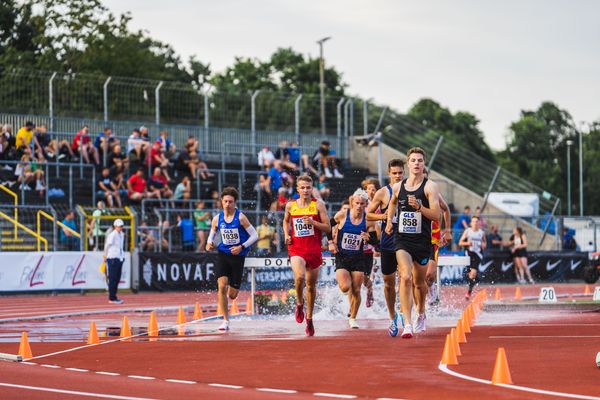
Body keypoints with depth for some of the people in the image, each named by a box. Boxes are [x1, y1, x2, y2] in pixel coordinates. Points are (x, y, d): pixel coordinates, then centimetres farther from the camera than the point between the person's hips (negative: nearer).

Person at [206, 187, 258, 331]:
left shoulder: (240, 217, -11)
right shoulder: (217, 219, 0)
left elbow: (254, 235, -8)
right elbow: (212, 234, 18)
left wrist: (242, 247, -19)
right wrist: (209, 243, -4)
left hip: (238, 256, -2)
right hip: (223, 254, 2)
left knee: (232, 295, 2)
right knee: (222, 286, -19)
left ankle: (233, 286, 44)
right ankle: (225, 321, -10)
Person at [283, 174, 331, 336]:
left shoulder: (318, 205, -2)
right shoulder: (290, 206, 4)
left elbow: (328, 228, -3)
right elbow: (286, 221, 24)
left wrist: (313, 222, -19)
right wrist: (286, 234, 6)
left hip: (314, 249, 0)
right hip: (296, 249, 0)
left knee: (311, 285, 10)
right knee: (299, 277, -27)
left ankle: (309, 318, 26)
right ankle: (299, 304, 1)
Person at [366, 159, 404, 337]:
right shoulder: (382, 193, -1)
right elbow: (369, 215, 2)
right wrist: (383, 216, -13)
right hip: (388, 243, 0)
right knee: (389, 282, 9)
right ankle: (392, 317, 25)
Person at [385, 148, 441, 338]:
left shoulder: (430, 186, -7)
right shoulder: (398, 187, 5)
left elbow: (437, 215, -14)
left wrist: (419, 207, -27)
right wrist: (389, 221, 20)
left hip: (422, 241, -1)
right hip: (402, 239, 1)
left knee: (419, 282, 14)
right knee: (405, 277, -19)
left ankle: (421, 314, 43)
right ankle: (407, 324, -22)